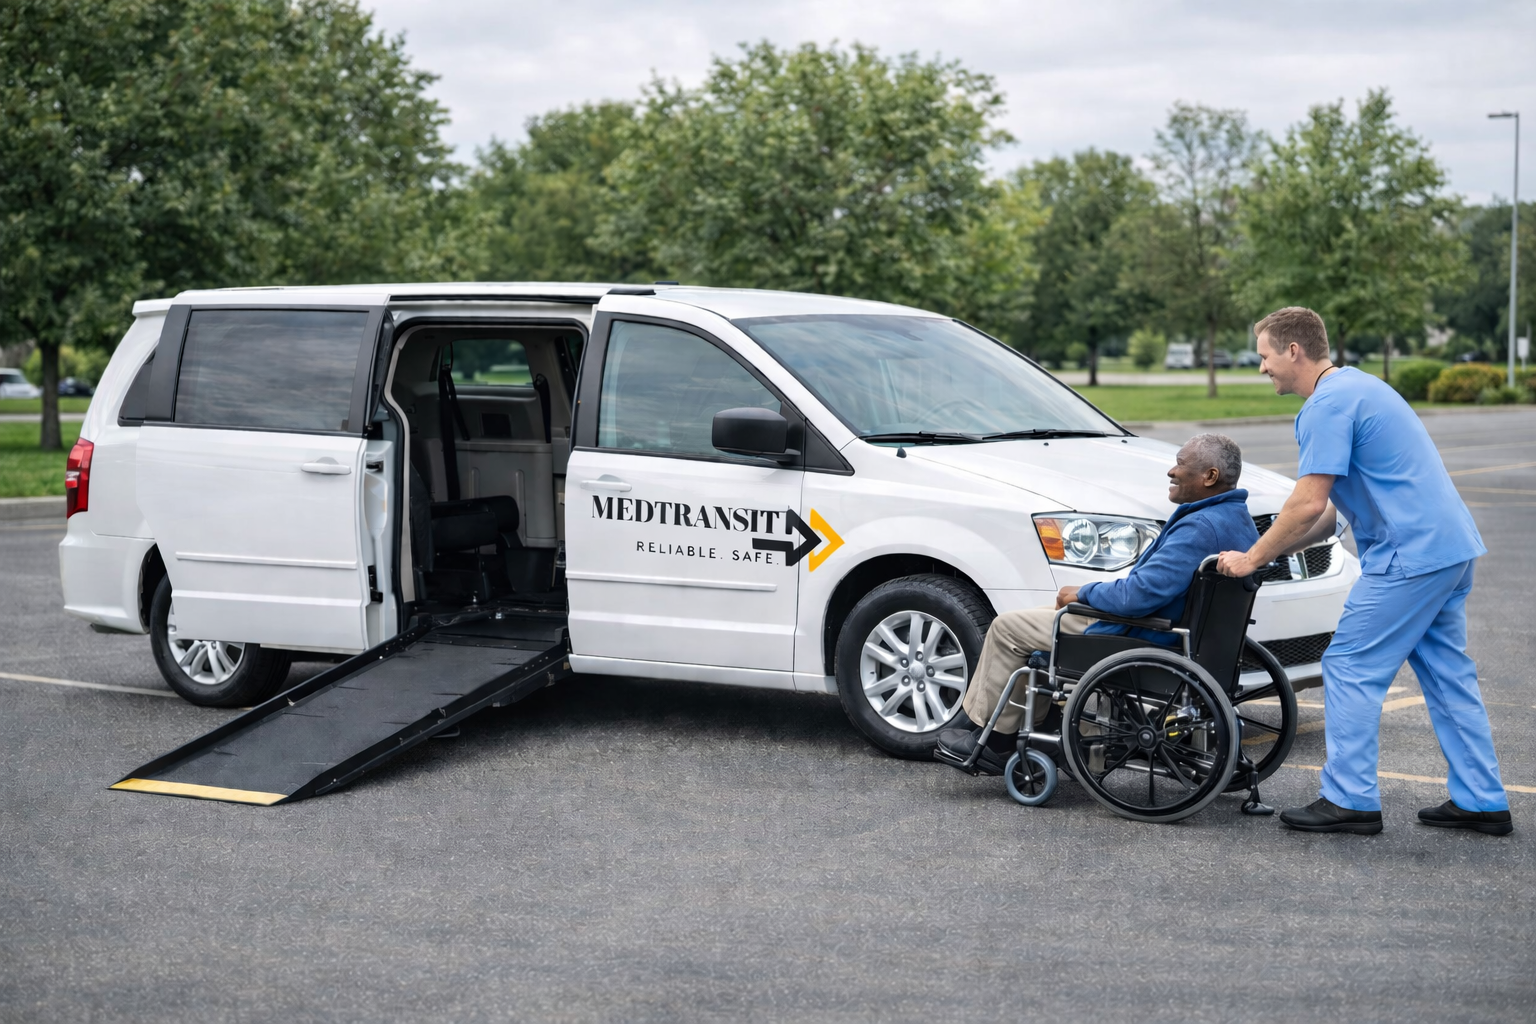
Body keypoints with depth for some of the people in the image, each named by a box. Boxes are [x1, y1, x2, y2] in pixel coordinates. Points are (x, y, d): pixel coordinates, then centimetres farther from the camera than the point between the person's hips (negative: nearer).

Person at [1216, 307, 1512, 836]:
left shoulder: (1328, 405, -13)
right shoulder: (1357, 386, 19)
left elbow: (1309, 504, -18)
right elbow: (1333, 512, 22)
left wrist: (1251, 559, -7)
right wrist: (1270, 551, 19)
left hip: (1409, 555, -10)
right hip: (1452, 545, 10)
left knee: (1351, 668, -2)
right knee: (1447, 673, 14)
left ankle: (1350, 799, 2)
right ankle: (1481, 801, 18)